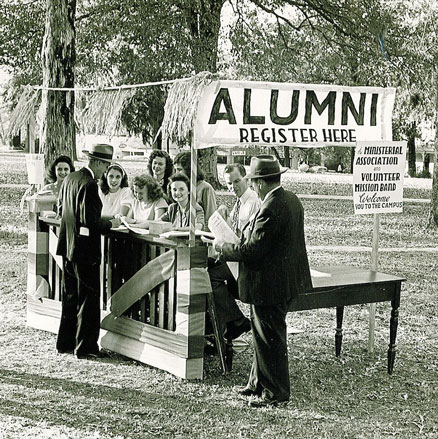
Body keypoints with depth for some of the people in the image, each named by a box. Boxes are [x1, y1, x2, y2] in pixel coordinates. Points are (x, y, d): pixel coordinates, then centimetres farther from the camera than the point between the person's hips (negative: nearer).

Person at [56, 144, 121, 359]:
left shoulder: (69, 179, 7)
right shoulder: (89, 185, -20)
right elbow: (90, 221, -23)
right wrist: (110, 224, -8)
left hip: (68, 246, 9)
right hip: (85, 248, -9)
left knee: (70, 297, 17)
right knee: (88, 299, 0)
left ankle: (65, 342, 26)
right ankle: (86, 347, 5)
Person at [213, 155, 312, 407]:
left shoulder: (271, 210, -25)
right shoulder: (292, 200, 7)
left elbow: (252, 251, -23)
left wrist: (222, 246, -9)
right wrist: (247, 234, 14)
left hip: (269, 286, -10)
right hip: (287, 280, 10)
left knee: (270, 339, 3)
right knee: (264, 335, 21)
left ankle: (276, 392, 15)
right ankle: (259, 384, 33)